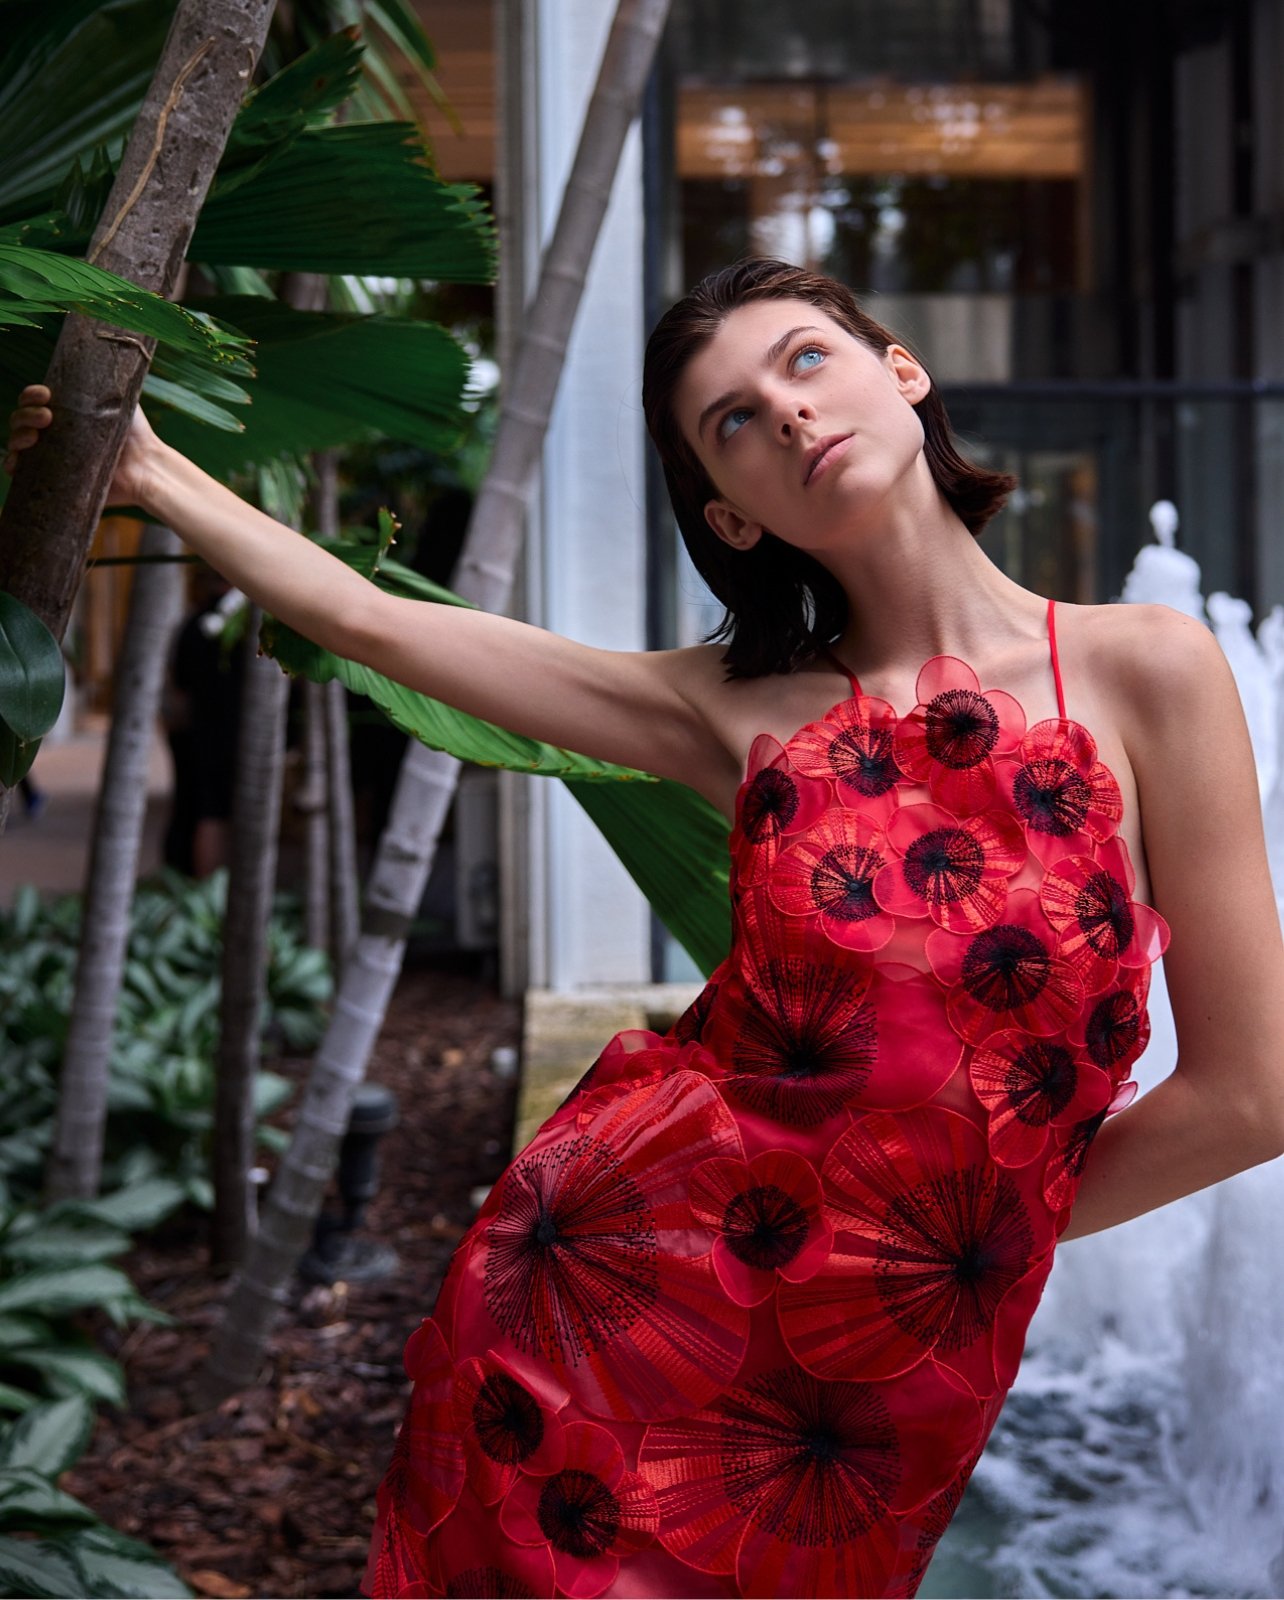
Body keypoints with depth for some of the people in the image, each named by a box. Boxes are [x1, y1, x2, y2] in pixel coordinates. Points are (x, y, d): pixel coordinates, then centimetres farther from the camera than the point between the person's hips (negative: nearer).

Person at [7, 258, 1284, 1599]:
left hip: (879, 1384, -1)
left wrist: (967, 1231, 4)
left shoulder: (1144, 671, -7)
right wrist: (149, 470, 12)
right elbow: (374, 624, 7)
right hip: (619, 1275, 2)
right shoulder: (738, 711, 2)